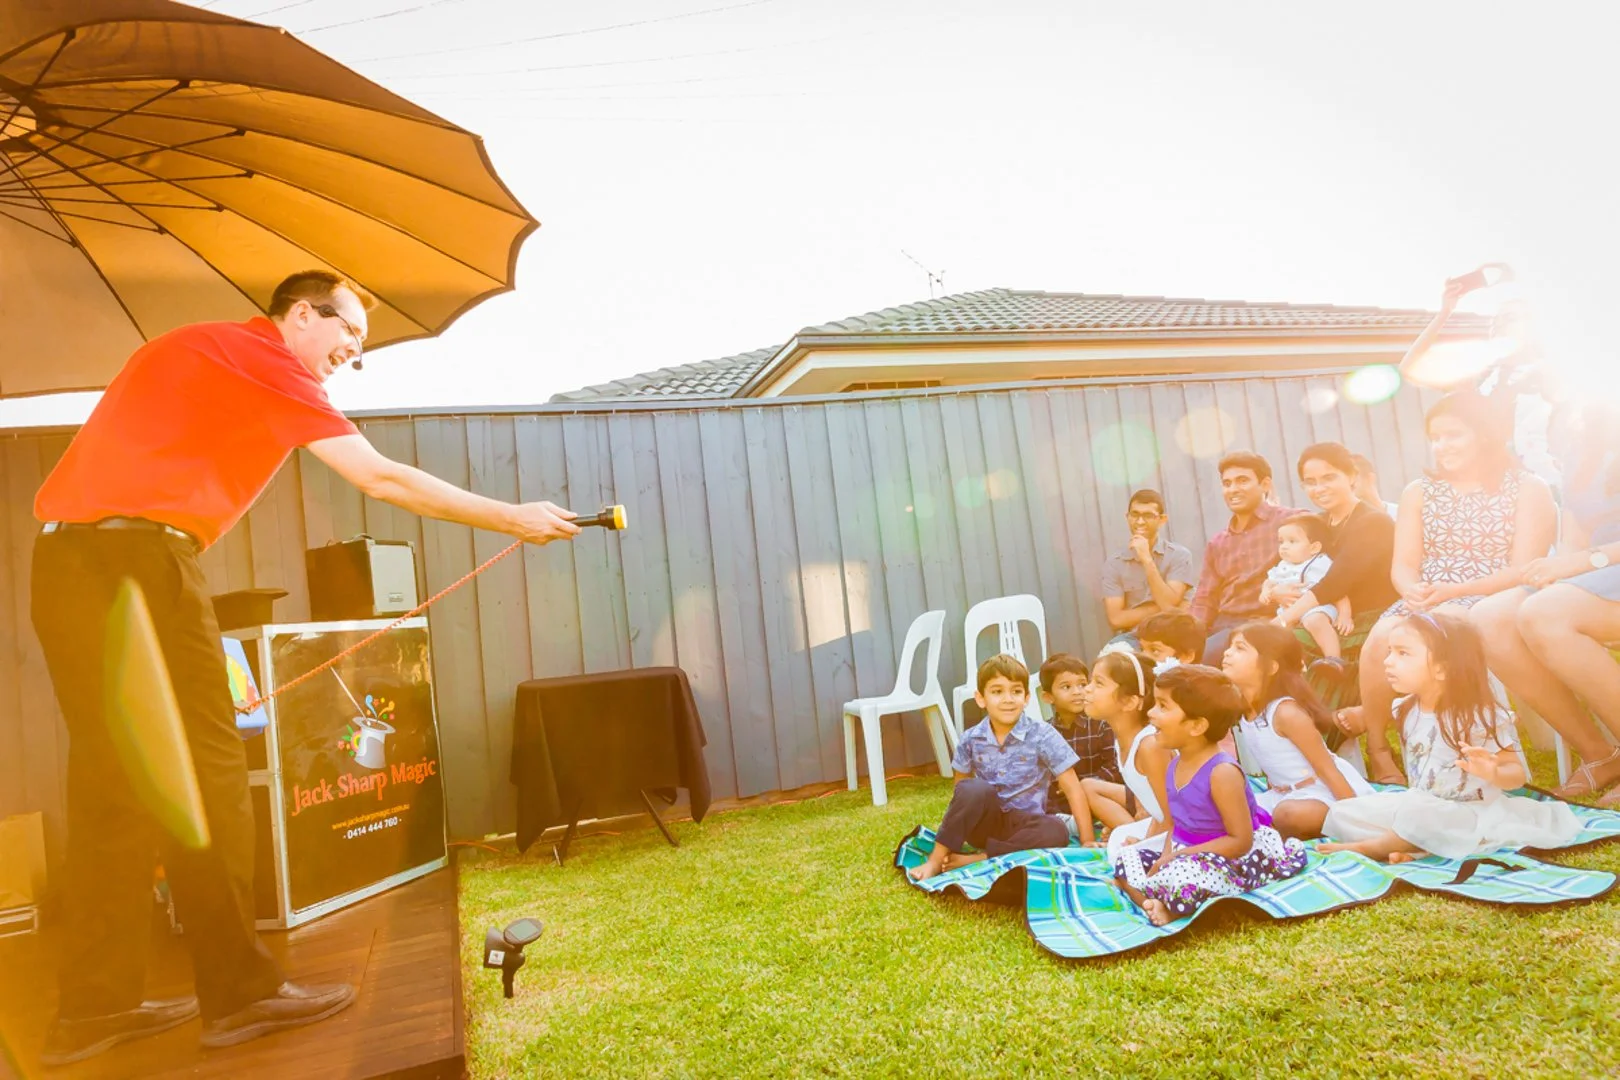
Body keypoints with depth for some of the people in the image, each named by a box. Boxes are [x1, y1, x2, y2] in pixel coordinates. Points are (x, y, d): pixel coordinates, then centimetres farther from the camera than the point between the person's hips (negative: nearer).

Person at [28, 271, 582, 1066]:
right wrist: (513, 519, -6)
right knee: (203, 774, -4)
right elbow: (381, 479, -9)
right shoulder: (262, 356, -4)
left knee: (112, 781, 11)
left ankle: (94, 1007, 16)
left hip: (64, 560, 9)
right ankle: (238, 993, 3)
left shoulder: (196, 351, 24)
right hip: (134, 558, -9)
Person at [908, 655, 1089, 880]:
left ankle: (978, 859, -23)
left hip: (1023, 824, 0)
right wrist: (952, 831, 0)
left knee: (1057, 832, -33)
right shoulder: (971, 739, -4)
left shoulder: (1042, 735, -11)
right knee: (975, 789, -32)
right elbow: (960, 789, 9)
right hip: (985, 820, 0)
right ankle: (936, 859, -20)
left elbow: (1072, 788, -9)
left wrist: (1088, 840, -13)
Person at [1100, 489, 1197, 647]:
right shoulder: (1114, 563, 4)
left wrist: (1147, 559, -14)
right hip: (1132, 638, 0)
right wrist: (1159, 609, -8)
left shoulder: (1179, 555, 1)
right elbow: (1116, 619, -4)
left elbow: (1169, 606, -12)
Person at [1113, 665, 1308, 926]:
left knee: (1177, 877, -37)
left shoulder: (1222, 772, -22)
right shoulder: (1173, 767, 4)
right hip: (1187, 859, 9)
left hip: (1233, 863, -9)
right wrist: (1167, 856, -11)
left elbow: (1240, 841, -22)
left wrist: (1179, 856, -22)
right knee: (1127, 858, -2)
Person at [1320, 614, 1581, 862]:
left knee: (1417, 814, -39)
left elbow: (1518, 773, -12)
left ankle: (1373, 847, -13)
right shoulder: (1406, 710, 3)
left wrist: (1493, 773, -36)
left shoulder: (1480, 717, -17)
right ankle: (1413, 847, -26)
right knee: (1341, 813, -11)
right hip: (1418, 806, 7)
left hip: (1469, 813, -6)